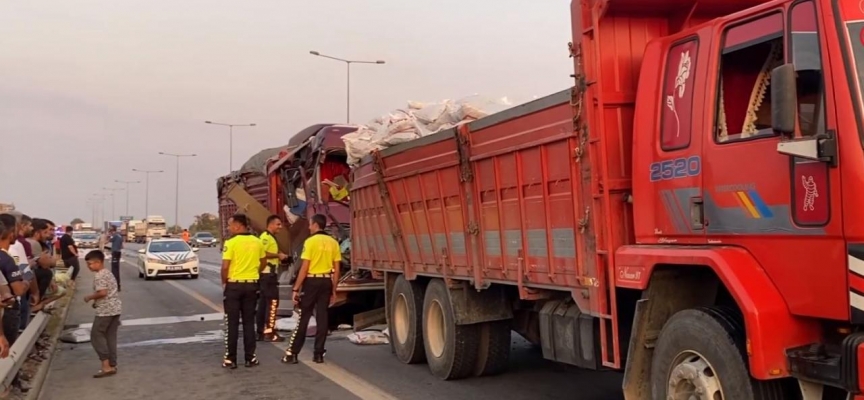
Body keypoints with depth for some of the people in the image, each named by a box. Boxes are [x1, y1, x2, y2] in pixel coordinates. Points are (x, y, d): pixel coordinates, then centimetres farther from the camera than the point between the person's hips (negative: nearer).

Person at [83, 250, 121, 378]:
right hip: (115, 308, 9)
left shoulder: (99, 276, -14)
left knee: (96, 335, -1)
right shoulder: (109, 273, 16)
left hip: (105, 310, -9)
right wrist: (96, 301, 16)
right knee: (111, 337, 12)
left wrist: (90, 297, -9)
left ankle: (106, 365, -6)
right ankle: (112, 365, 13)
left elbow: (103, 292, -24)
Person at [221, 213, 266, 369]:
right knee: (249, 322, 11)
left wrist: (224, 281, -1)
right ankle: (250, 357, 13)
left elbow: (225, 266, -16)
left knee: (232, 323, 3)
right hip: (251, 285, 4)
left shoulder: (231, 242, -14)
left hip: (234, 285, -4)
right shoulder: (257, 242, 3)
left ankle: (230, 359, 6)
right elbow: (263, 262, 14)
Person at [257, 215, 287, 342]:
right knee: (272, 302, -9)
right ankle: (269, 332, -8)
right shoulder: (266, 237, -13)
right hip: (268, 273, -11)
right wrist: (278, 255, -16)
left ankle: (261, 332, 15)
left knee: (264, 302, 11)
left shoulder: (270, 237, 20)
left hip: (268, 273, 11)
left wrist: (278, 257, 11)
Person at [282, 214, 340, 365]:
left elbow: (304, 268, -13)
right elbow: (336, 269, 7)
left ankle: (292, 353, 6)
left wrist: (296, 288, -8)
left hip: (312, 281, -4)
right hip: (326, 282, 4)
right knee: (322, 317, 8)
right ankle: (318, 354, 11)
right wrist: (334, 289, 15)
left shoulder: (310, 241, -10)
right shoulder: (333, 242, 6)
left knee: (303, 318, 2)